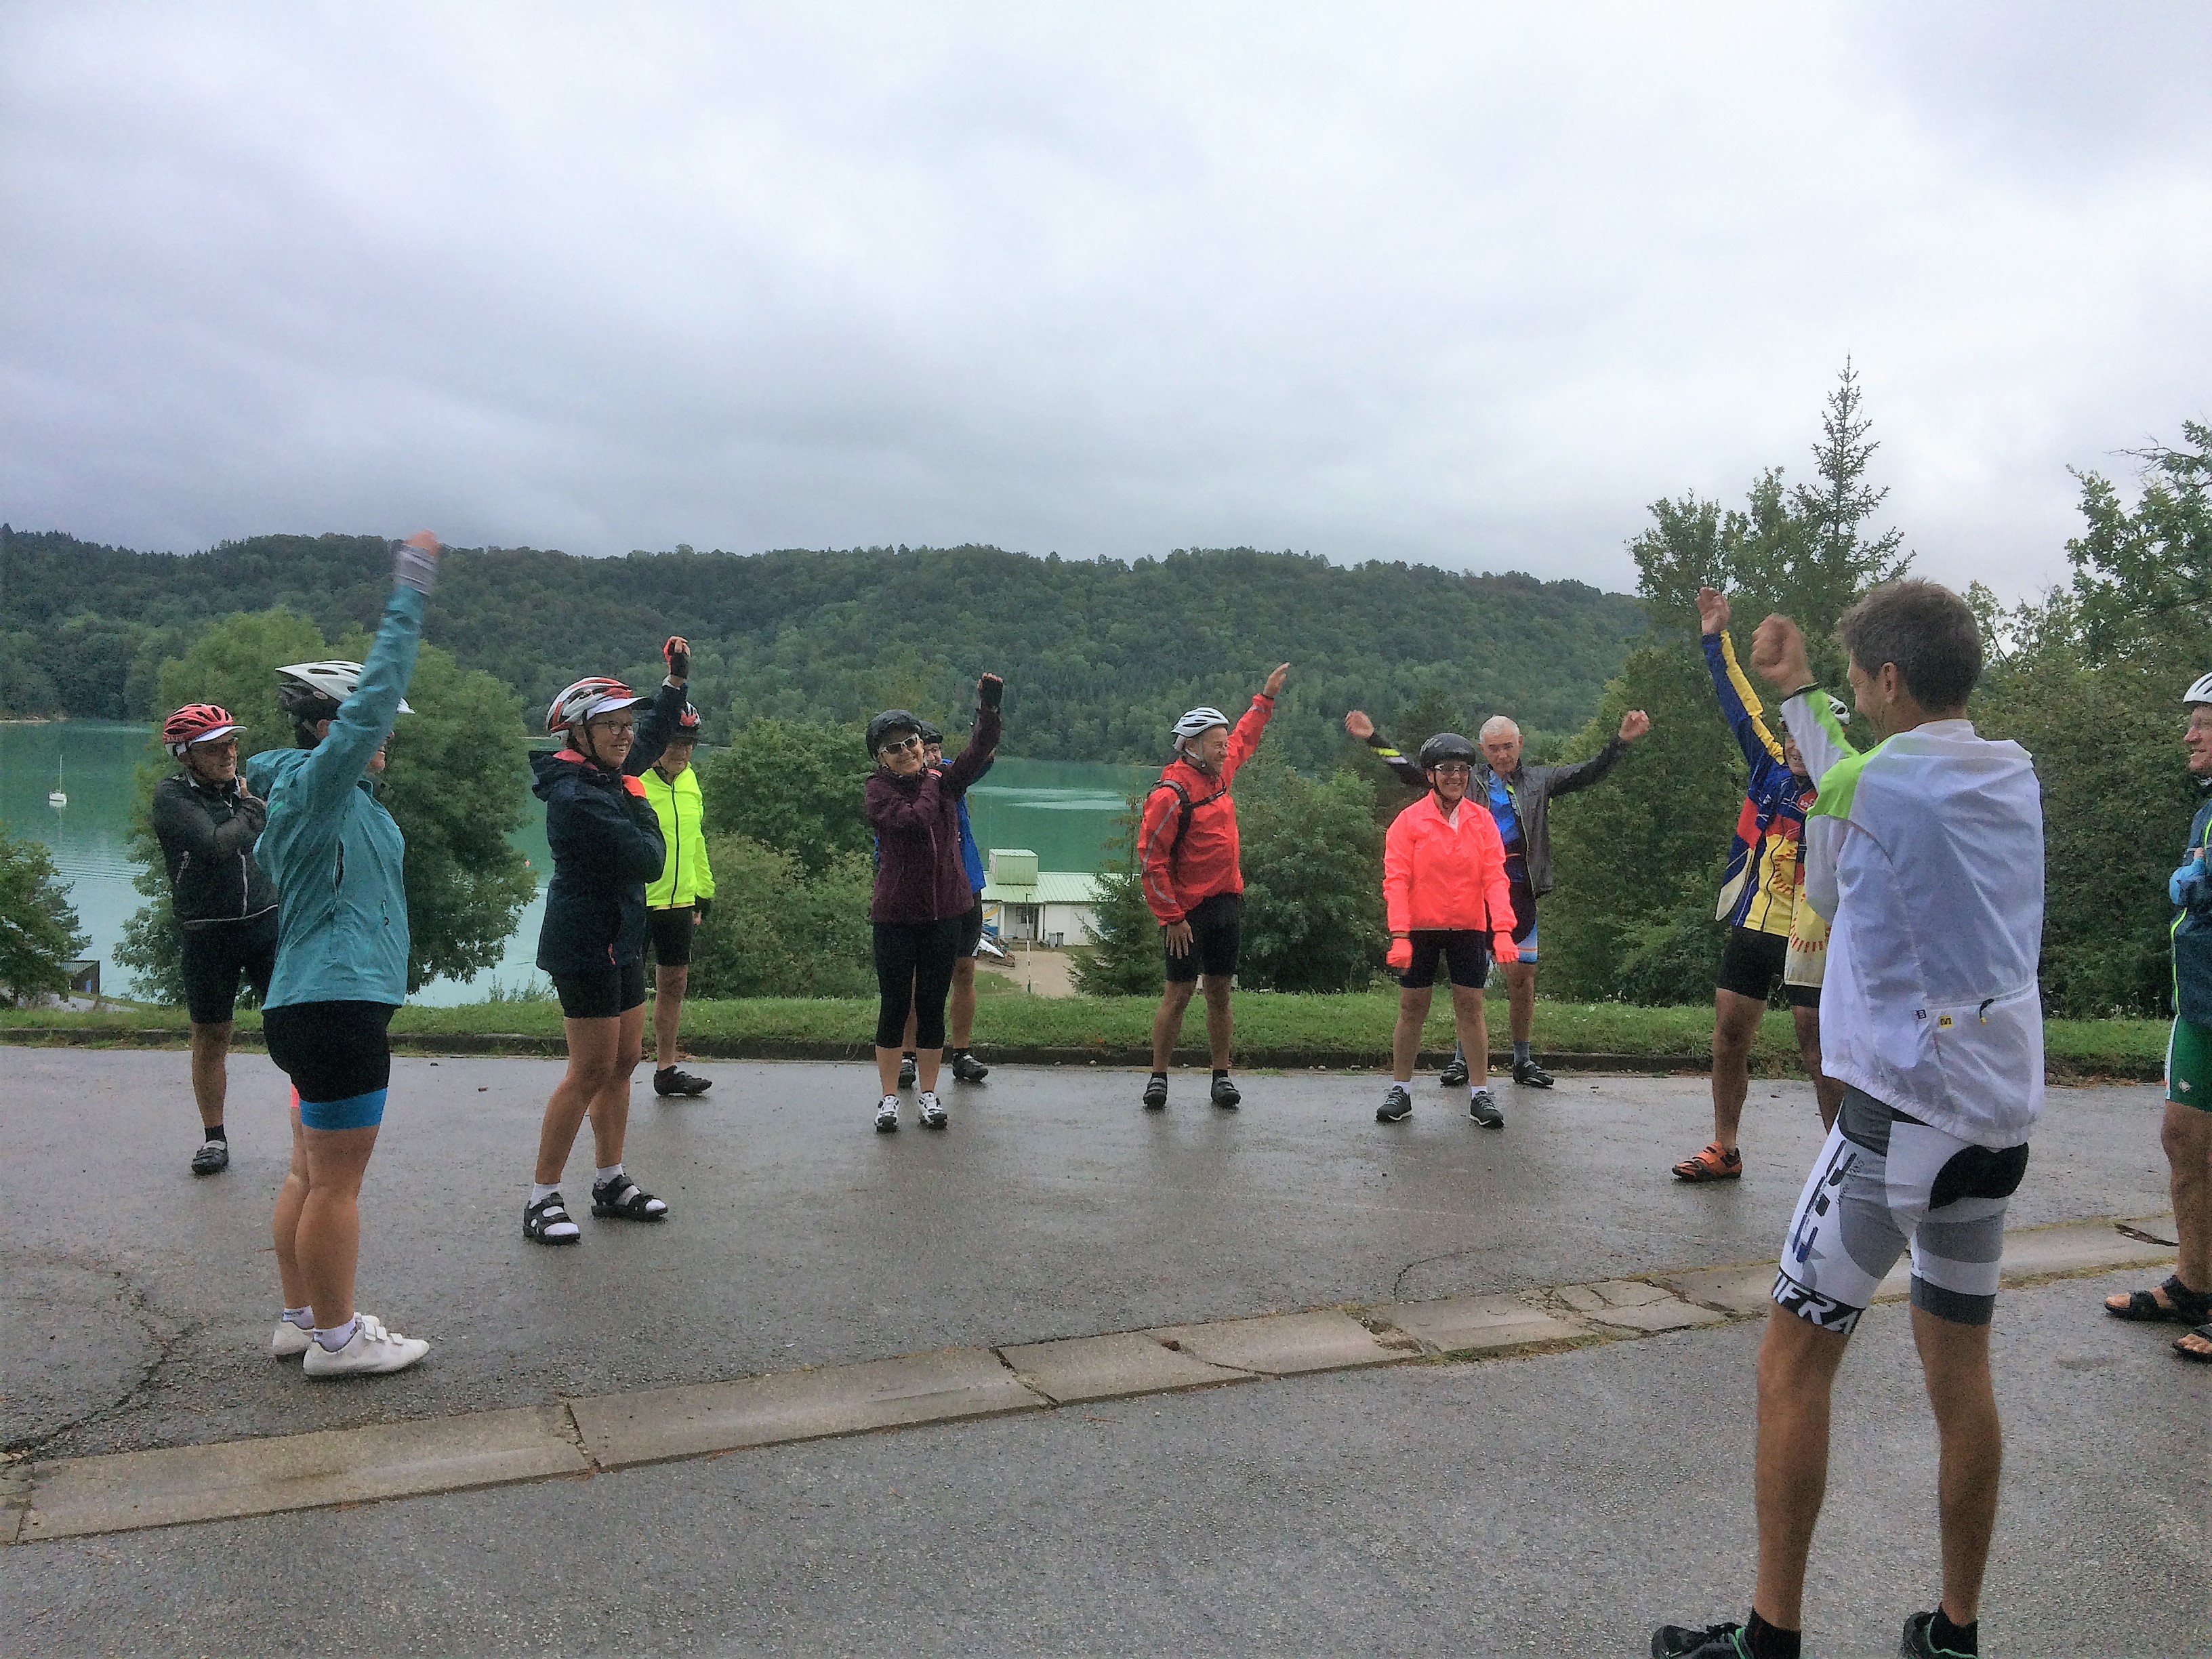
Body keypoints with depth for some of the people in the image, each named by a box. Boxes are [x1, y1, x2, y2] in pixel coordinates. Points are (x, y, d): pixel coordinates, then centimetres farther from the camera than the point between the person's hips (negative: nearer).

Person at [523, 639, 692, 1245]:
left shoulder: (607, 775, 7)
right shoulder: (578, 799, -22)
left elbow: (652, 739, 29)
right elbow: (649, 860, -22)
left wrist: (676, 681, 21)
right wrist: (642, 814, -2)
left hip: (619, 941, 10)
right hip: (587, 945, -10)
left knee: (624, 1060, 14)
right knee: (592, 1070, -4)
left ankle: (610, 1182, 25)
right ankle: (542, 1198, 6)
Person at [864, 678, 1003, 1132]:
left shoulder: (944, 782, 6)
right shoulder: (878, 792, -4)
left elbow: (980, 749, -10)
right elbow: (915, 819, -23)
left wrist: (989, 707, -25)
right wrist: (929, 784, -6)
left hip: (944, 912, 3)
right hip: (896, 917, -3)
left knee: (932, 1005, 9)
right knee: (894, 1007, 4)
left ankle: (928, 1094, 19)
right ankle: (889, 1096, 15)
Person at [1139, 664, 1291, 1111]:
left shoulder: (1220, 772, 7)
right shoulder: (1171, 794, -16)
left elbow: (1245, 738, 30)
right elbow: (1151, 858, -16)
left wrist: (1267, 697, 33)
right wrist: (1170, 917, -16)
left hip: (1227, 903, 7)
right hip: (1188, 910, -7)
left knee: (1220, 992, 10)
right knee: (1179, 993, -2)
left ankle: (1222, 1076, 17)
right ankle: (1158, 1077, 10)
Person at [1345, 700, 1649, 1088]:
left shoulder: (1540, 781, 13)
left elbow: (1588, 773, 10)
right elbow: (1414, 775, 8)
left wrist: (1621, 740, -1)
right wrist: (1374, 739, 1)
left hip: (1520, 895, 1)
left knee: (1522, 978, 4)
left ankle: (1524, 1060, 16)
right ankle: (1463, 1056, 12)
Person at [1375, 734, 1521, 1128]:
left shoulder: (1482, 820, 3)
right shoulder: (1409, 821, -4)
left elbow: (1495, 877, -2)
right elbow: (1396, 880, -8)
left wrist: (1503, 929, -14)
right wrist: (1399, 935, -18)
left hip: (1469, 928, 1)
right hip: (1420, 929, -1)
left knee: (1471, 1008, 5)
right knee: (1412, 1008, 6)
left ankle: (1480, 1094, 13)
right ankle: (1399, 1092, 16)